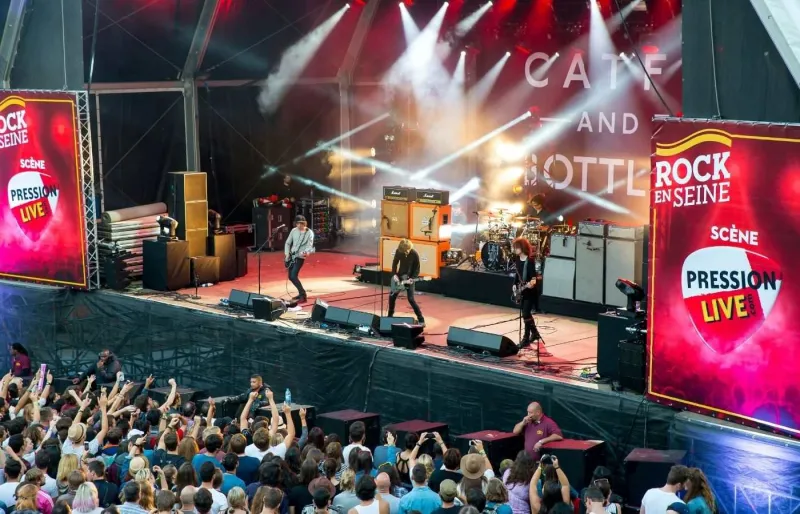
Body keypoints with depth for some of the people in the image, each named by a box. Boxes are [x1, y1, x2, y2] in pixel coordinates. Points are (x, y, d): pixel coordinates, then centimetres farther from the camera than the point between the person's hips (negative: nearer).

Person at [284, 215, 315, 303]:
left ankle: (303, 296, -14)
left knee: (293, 276, -19)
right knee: (290, 277, 9)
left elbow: (310, 246, -19)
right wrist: (287, 254, 1)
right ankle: (301, 293, 25)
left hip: (300, 257, -7)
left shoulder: (309, 233, -11)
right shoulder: (294, 231, 4)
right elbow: (288, 243, 12)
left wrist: (305, 252, -39)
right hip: (292, 256, 7)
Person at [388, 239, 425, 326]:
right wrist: (394, 274, -9)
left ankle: (421, 320, -6)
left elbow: (417, 269, -11)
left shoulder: (414, 254, -19)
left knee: (411, 299, -12)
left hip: (409, 278, -4)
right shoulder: (398, 251, -10)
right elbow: (395, 263, 3)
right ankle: (390, 316, 26)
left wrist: (412, 278, -24)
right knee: (392, 296, 6)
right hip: (399, 277, 4)